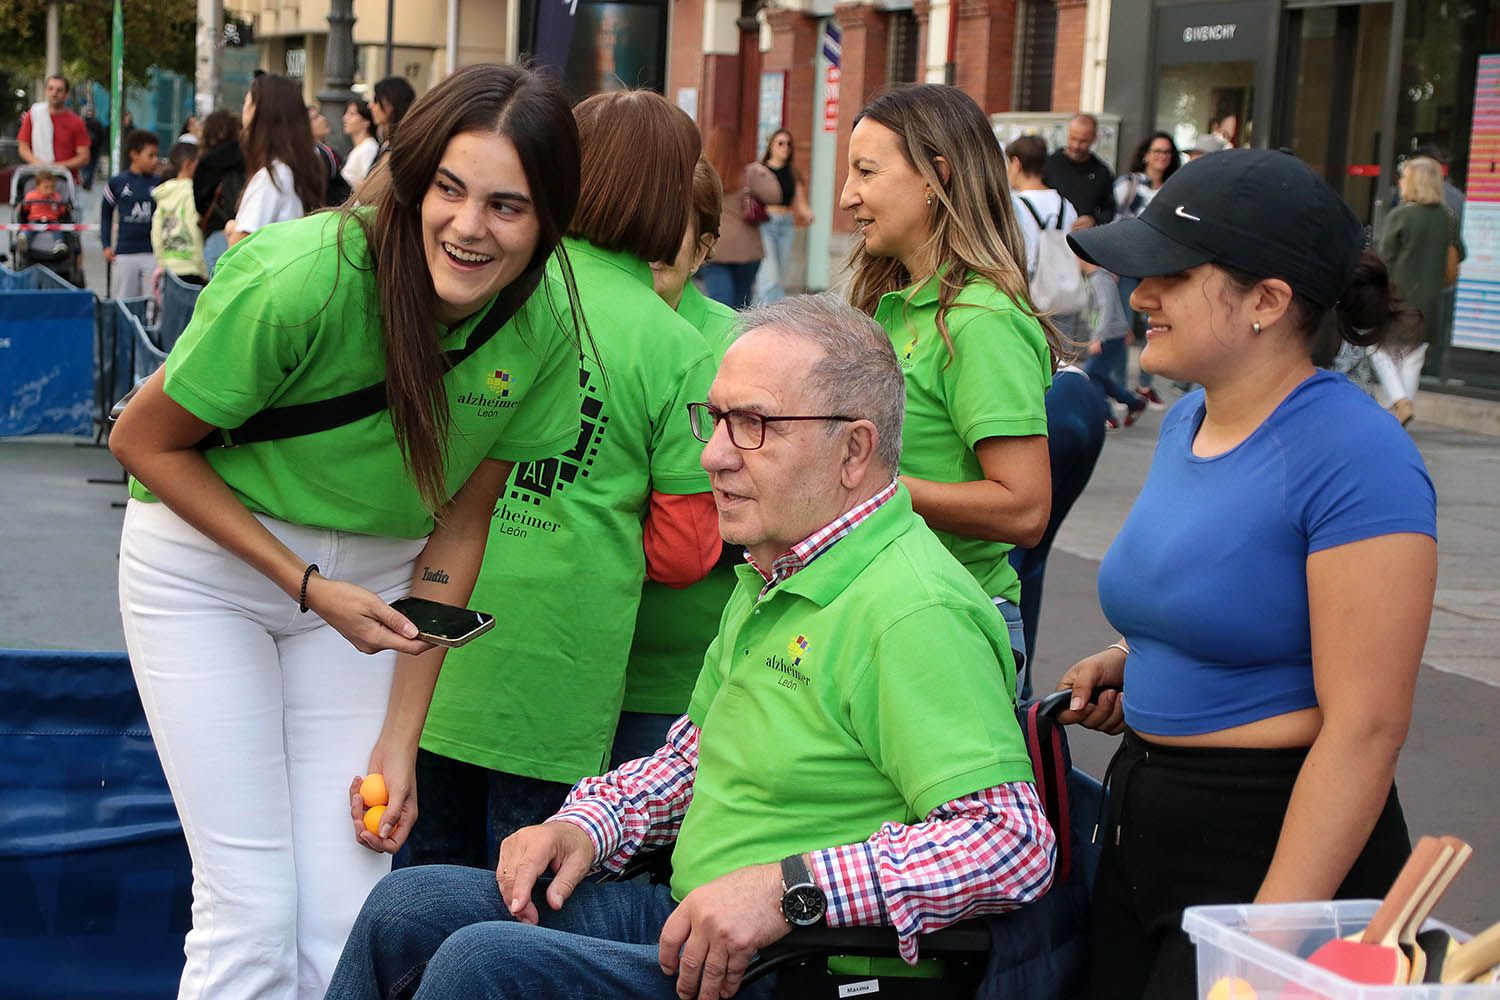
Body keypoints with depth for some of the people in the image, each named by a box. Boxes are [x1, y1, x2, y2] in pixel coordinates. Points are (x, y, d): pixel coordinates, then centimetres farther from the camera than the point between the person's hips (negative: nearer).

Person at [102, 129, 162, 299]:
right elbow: (106, 212, 11)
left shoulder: (159, 183, 1)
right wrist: (106, 245, 6)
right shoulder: (117, 182, 0)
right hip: (125, 253, 0)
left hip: (154, 253, 0)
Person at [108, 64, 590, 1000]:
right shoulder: (301, 277, -27)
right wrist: (308, 586, -19)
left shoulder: (544, 329, -13)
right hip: (206, 561, -3)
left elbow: (459, 527, -2)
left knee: (347, 916, 1)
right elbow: (144, 441, -14)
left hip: (370, 576, 4)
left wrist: (399, 740, -4)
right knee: (253, 909, -7)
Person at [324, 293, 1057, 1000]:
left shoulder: (913, 613, -21)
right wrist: (585, 823, 8)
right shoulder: (770, 576, 13)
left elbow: (1014, 843, -29)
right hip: (689, 919, 10)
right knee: (404, 905, 5)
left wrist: (791, 889, -32)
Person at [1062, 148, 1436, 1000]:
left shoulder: (1355, 455, -18)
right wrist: (1131, 662, 5)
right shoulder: (1187, 420, 8)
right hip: (1142, 828, 8)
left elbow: (1366, 723, -21)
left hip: (1277, 849, -8)